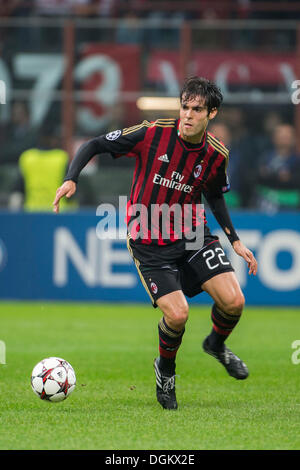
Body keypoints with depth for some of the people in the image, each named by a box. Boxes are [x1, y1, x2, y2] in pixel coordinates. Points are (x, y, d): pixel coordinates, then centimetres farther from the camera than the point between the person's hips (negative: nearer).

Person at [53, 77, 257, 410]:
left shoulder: (216, 154, -4)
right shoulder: (153, 134, -16)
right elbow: (95, 145, -8)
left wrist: (235, 240, 11)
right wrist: (71, 179, -22)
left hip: (192, 233, 3)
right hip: (149, 242, -3)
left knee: (233, 301, -13)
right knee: (177, 315, -19)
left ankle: (217, 344, 23)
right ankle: (166, 370, 15)